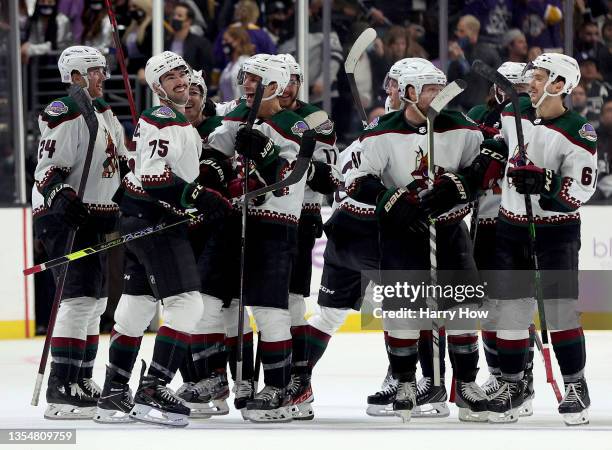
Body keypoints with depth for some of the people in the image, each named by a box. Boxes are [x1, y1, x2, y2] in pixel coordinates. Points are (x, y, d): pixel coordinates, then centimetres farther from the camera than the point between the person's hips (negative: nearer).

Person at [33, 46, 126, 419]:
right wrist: (61, 196, -33)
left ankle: (82, 379, 24)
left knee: (96, 301, 14)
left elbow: (116, 162, 26)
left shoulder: (104, 112, 16)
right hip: (65, 218, -10)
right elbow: (49, 169, -18)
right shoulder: (64, 115, -13)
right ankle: (61, 389, -20)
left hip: (98, 217, 10)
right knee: (80, 299, -18)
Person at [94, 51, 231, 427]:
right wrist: (198, 196, -25)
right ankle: (153, 390, -18)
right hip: (150, 219, -11)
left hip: (157, 220, 11)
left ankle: (114, 394, 19)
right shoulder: (160, 121, -14)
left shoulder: (183, 122, 19)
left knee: (138, 306, 13)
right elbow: (152, 177, -24)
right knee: (186, 303, -15)